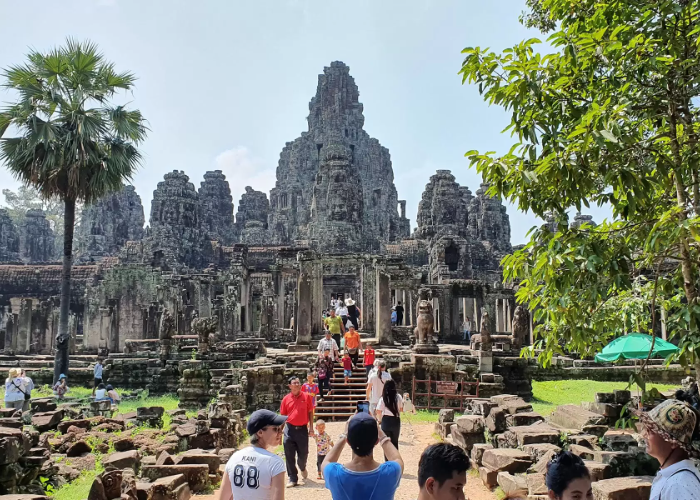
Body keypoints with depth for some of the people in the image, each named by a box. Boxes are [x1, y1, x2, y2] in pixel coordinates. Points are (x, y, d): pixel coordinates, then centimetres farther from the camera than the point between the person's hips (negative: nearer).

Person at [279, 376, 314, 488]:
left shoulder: (306, 396, 0)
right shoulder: (286, 399, 1)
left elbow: (310, 412, 5)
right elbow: (283, 415, 7)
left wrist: (311, 427, 1)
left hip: (302, 429, 0)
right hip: (290, 429, 0)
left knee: (303, 453, 9)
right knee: (289, 456, 1)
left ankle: (302, 468, 42)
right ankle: (293, 479, 12)